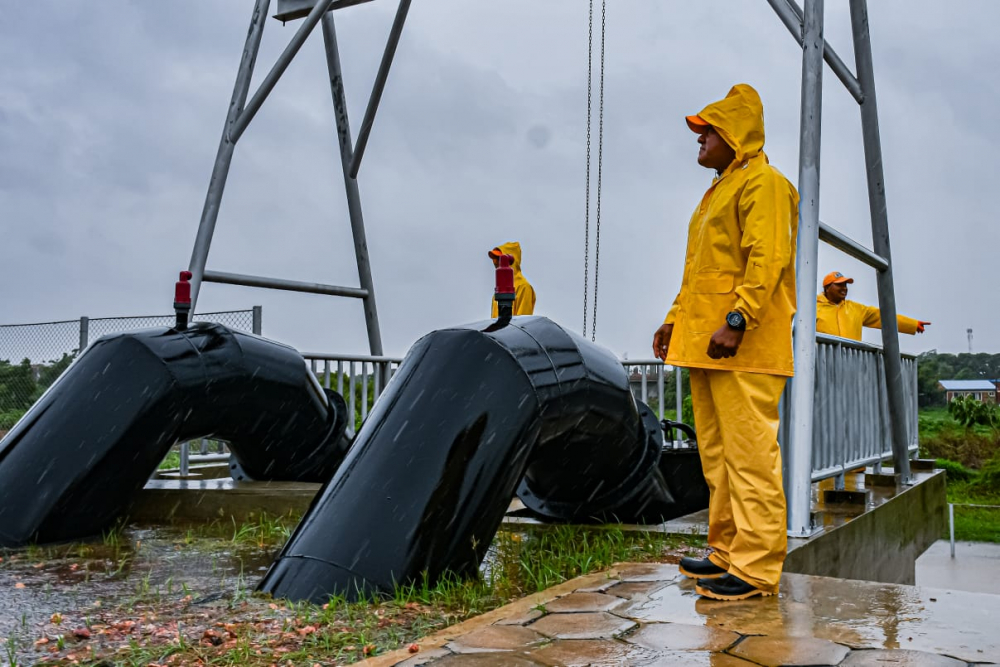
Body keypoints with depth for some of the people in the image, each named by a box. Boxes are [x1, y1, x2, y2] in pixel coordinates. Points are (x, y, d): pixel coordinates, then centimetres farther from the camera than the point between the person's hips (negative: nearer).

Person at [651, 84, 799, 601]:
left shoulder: (762, 182, -4)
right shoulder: (717, 191, 25)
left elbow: (767, 258, -16)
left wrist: (737, 321, -24)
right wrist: (675, 319, 20)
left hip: (743, 347, -10)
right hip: (703, 343, 10)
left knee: (750, 452, -9)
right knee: (716, 454, 12)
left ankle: (756, 568, -4)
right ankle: (727, 550, 21)